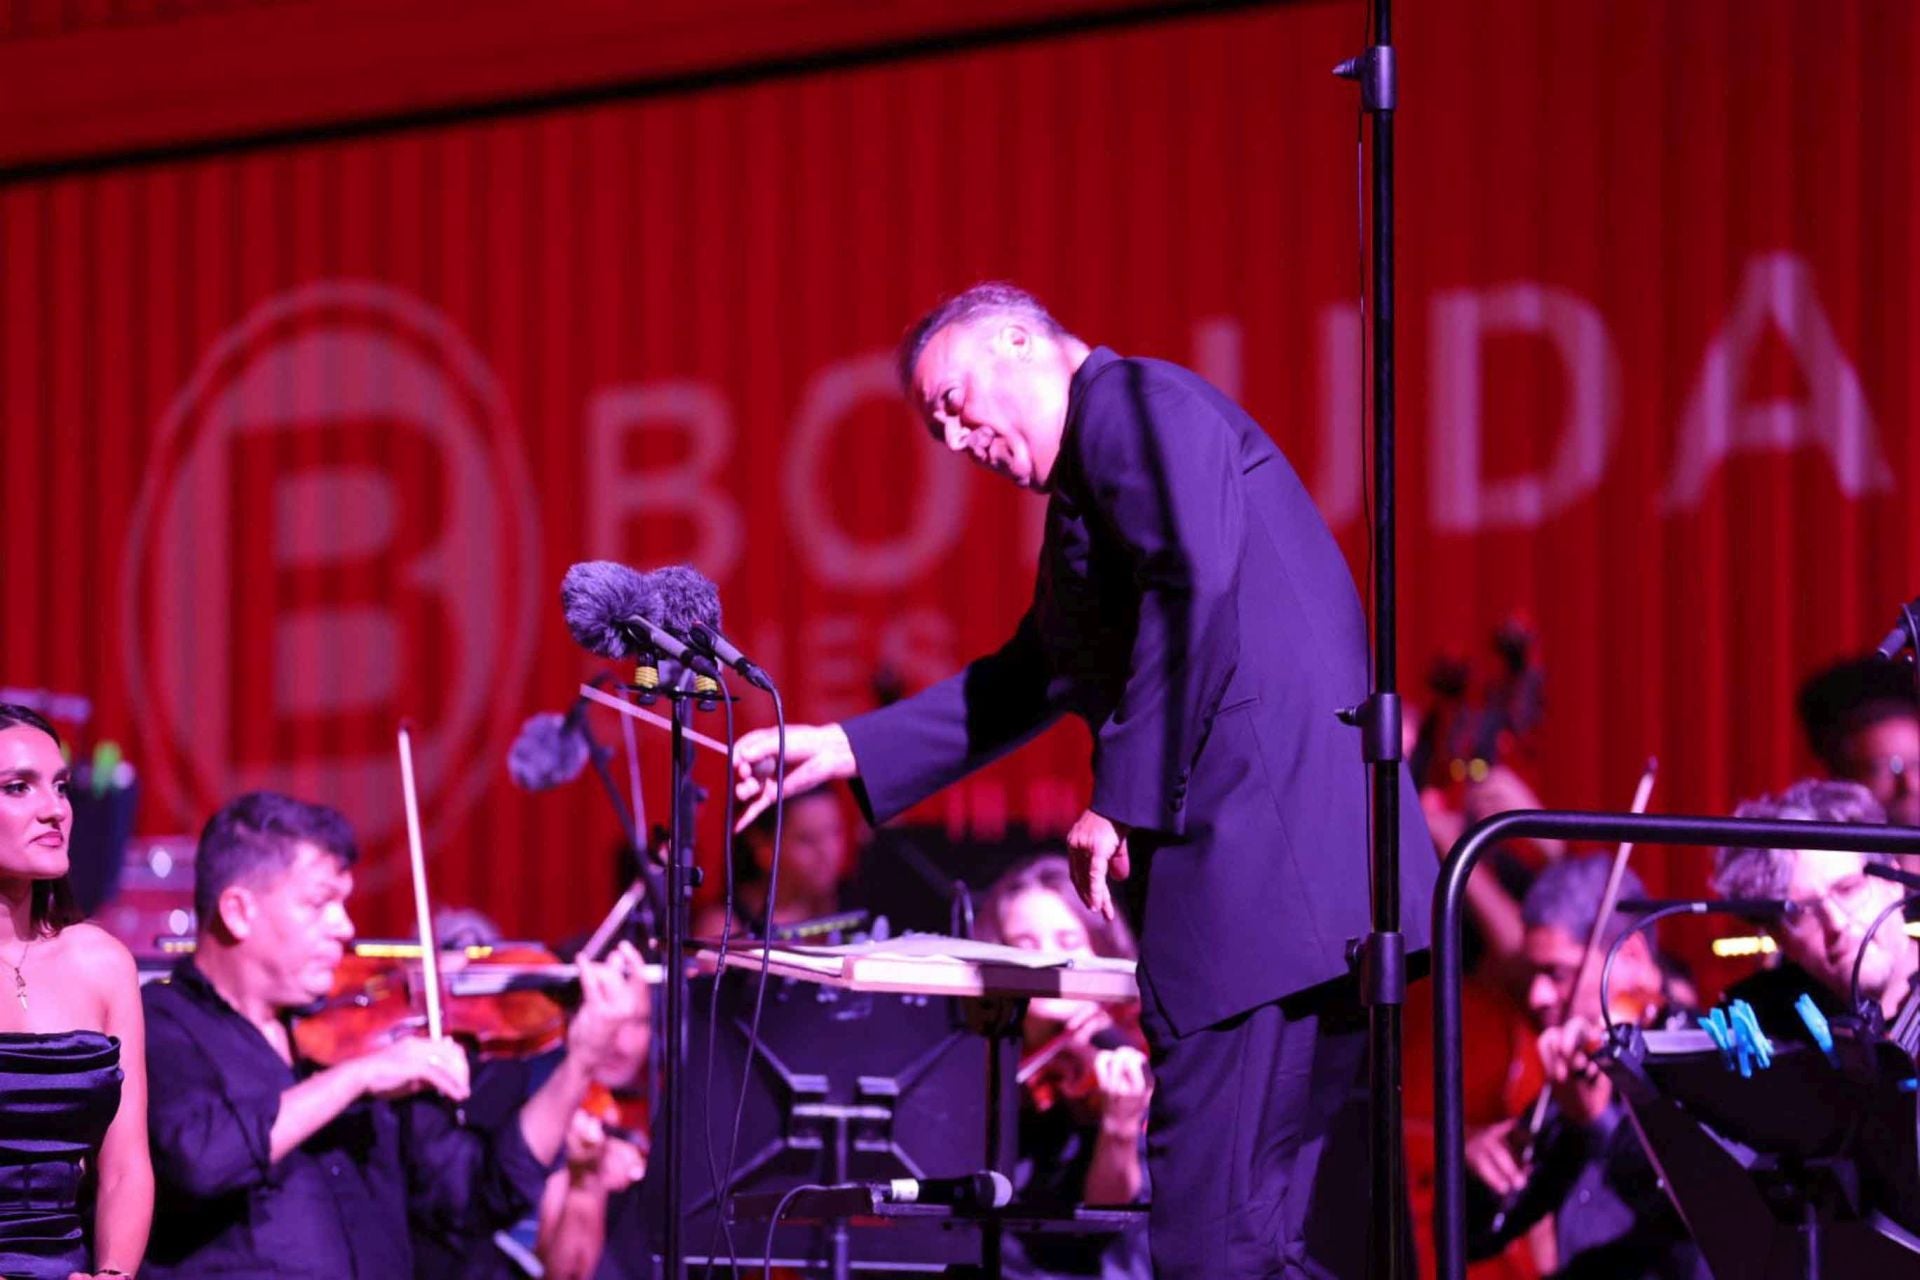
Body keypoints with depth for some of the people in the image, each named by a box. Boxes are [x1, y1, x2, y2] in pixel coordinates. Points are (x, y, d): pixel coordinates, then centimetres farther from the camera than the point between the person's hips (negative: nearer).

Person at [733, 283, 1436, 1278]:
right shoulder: (1085, 490, 29)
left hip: (1264, 848, -11)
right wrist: (848, 750, 27)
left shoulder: (1133, 403, -3)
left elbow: (1194, 585, -17)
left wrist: (1124, 796, -16)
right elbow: (1033, 678, 34)